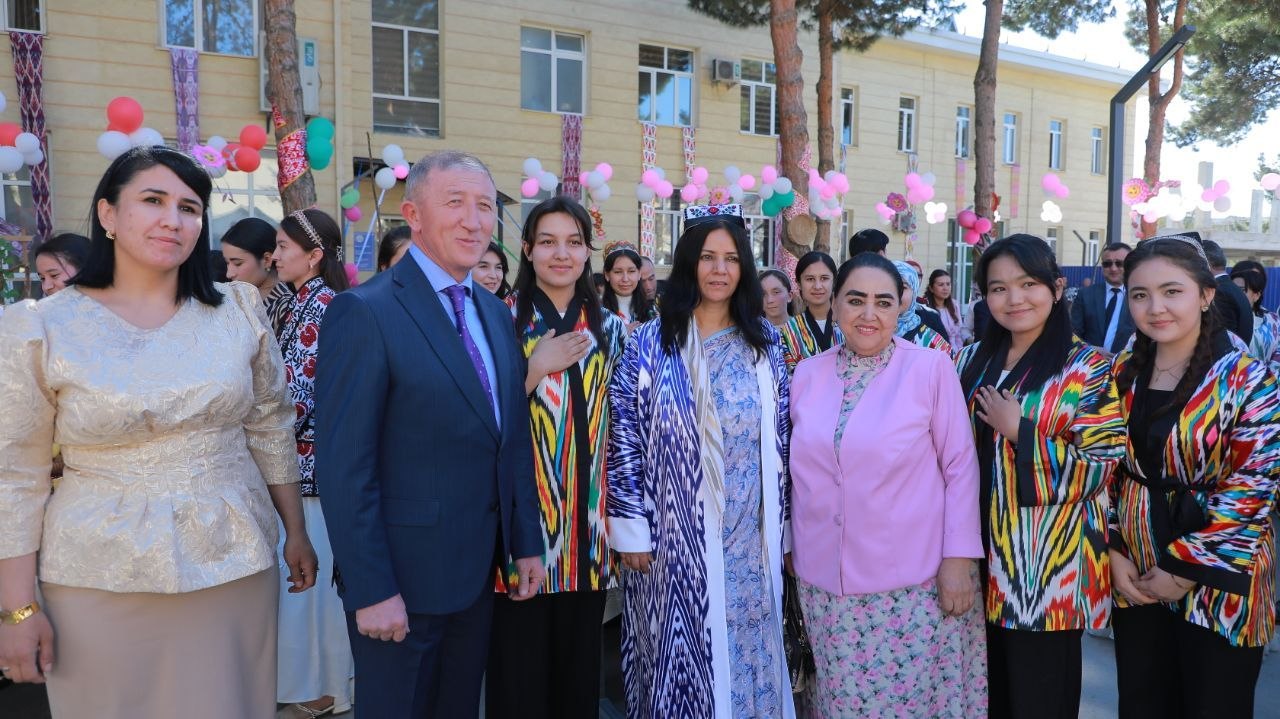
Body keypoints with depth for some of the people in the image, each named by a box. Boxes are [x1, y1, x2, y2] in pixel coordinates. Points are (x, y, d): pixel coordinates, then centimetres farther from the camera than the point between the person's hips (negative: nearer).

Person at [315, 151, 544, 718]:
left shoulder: (496, 313, 8)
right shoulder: (364, 312, -15)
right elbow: (343, 467, -17)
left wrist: (527, 543, 8)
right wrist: (371, 590, -18)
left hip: (482, 570, 7)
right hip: (403, 576, -6)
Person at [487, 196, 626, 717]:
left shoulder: (610, 328, 8)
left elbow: (619, 428, 11)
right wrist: (536, 367, -16)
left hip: (587, 528, 3)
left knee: (580, 667, 12)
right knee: (519, 674, 5)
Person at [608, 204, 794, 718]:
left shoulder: (764, 342, 5)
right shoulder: (651, 341, -3)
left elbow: (781, 438, 7)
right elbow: (624, 437, -5)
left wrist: (781, 525, 6)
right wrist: (630, 530, -8)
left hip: (750, 539, 2)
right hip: (674, 537, -2)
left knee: (749, 653, 12)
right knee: (679, 655, 9)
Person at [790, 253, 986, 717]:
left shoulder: (932, 368, -7)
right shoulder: (807, 375, 4)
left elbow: (960, 466, -6)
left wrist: (959, 557, -10)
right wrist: (794, 548, 13)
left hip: (914, 580, -3)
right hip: (825, 581, 3)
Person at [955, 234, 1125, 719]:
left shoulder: (1089, 368, -7)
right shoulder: (974, 362, 8)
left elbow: (1104, 465, -15)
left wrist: (1021, 431, -16)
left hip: (1046, 564, -5)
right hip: (982, 554, 5)